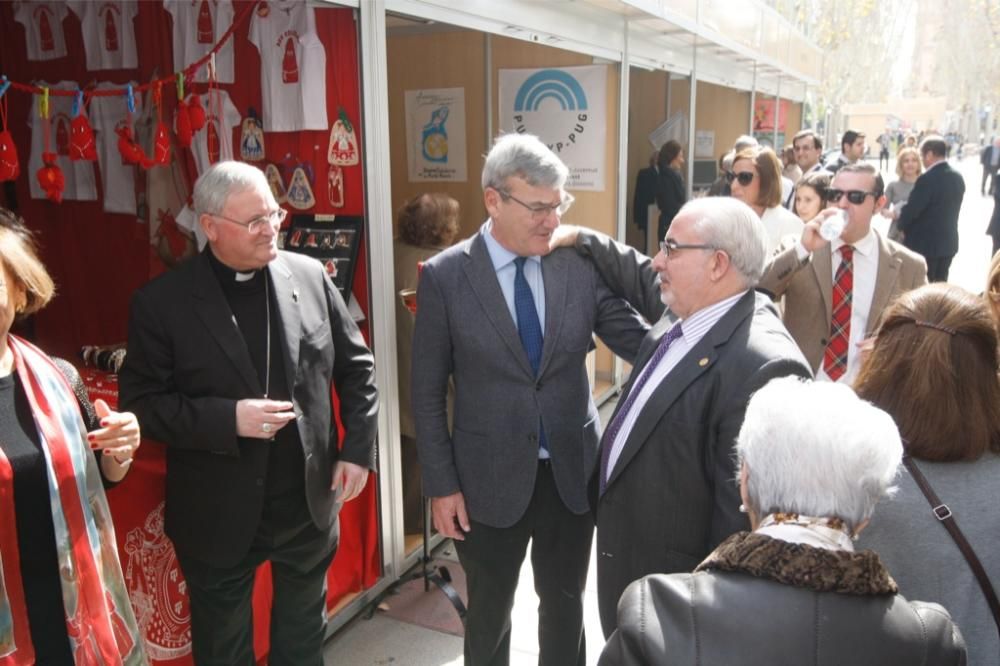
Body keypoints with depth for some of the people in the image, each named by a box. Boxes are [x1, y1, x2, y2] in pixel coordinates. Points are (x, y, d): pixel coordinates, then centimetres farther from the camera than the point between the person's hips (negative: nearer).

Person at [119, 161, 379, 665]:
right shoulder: (161, 302, -12)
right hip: (219, 516, -2)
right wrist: (228, 419, -24)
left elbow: (356, 366, 2)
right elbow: (141, 401, -10)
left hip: (309, 502, 3)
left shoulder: (309, 275, -5)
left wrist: (358, 449, -4)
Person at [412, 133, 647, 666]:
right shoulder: (445, 276, -11)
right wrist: (441, 484, -7)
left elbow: (639, 341, -4)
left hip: (572, 471, 2)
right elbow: (428, 392, -6)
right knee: (489, 611, 20)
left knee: (565, 603, 22)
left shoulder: (582, 263, -6)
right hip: (489, 478, -1)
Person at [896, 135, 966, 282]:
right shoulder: (958, 178, 5)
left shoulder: (927, 179, -20)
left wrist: (901, 225, 1)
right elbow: (949, 209, 11)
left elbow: (912, 209, -17)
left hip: (925, 244, -8)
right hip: (948, 243, 8)